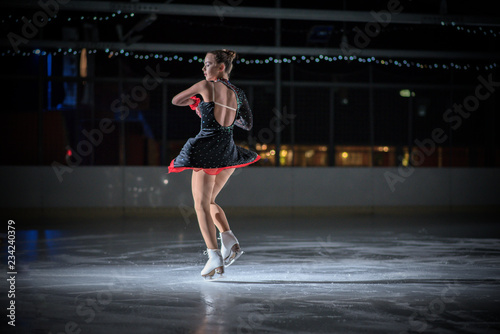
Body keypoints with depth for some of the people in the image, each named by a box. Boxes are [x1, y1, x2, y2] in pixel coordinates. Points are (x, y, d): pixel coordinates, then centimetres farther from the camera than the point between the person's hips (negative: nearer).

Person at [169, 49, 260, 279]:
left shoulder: (206, 86, -5)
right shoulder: (237, 93, 10)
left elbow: (175, 100, 6)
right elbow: (247, 124, 19)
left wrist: (194, 101, 25)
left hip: (207, 149, -6)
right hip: (229, 151, 6)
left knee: (201, 205, 0)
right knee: (209, 201, 22)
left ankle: (215, 258, -11)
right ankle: (230, 241, 3)